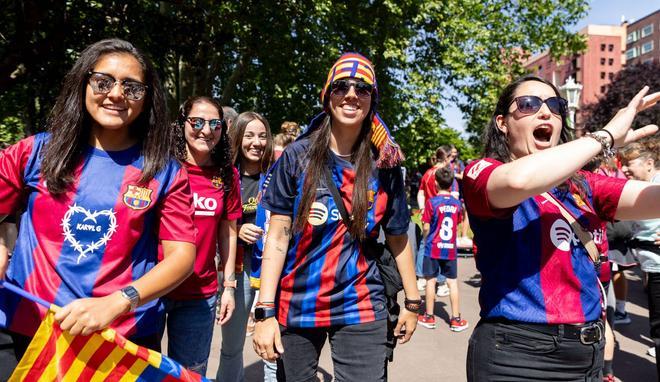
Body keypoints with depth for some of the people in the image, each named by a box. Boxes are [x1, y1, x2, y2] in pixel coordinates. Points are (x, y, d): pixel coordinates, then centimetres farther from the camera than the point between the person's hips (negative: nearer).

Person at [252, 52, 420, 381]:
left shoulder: (384, 165, 0)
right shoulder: (297, 156, -5)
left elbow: (397, 237, 8)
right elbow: (277, 237, -7)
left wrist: (412, 300, 11)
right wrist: (265, 311, -11)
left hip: (361, 307, 1)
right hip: (296, 304, 0)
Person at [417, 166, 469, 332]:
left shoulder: (431, 202, -11)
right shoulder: (457, 203, -1)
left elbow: (426, 227, -9)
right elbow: (457, 224, 7)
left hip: (433, 248, -3)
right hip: (450, 248, 3)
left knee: (431, 280, 7)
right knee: (452, 282, 8)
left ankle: (429, 317, 16)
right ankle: (456, 319, 13)